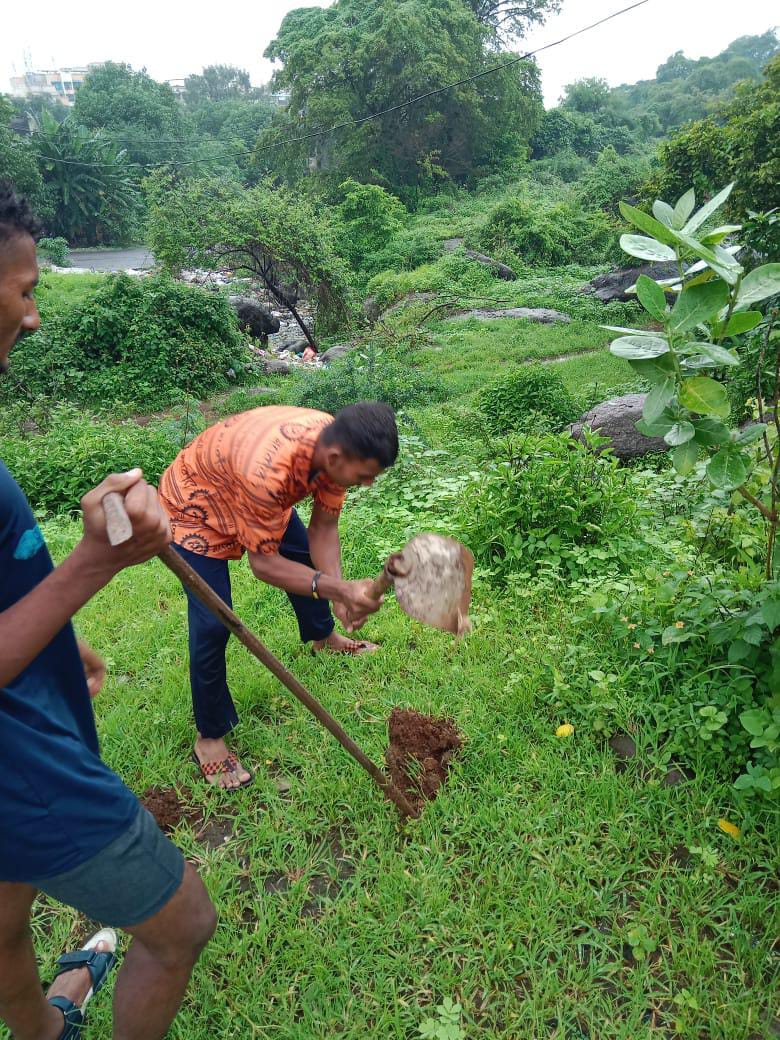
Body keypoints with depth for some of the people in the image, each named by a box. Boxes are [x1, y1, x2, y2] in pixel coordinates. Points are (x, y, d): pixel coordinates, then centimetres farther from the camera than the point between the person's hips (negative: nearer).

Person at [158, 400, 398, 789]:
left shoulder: (337, 444, -23)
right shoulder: (269, 470, -45)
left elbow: (323, 528, -14)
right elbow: (262, 562, -34)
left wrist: (339, 593, -27)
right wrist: (340, 589, -43)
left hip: (259, 497, 8)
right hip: (195, 505, -7)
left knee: (306, 555, 20)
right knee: (212, 625, -12)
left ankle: (323, 635, 50)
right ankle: (209, 738, 8)